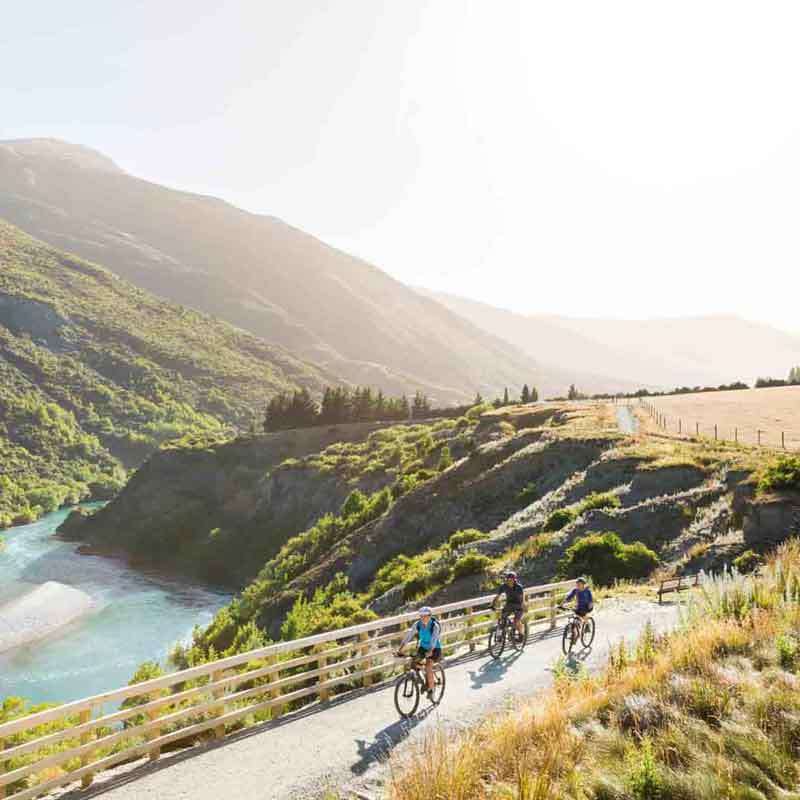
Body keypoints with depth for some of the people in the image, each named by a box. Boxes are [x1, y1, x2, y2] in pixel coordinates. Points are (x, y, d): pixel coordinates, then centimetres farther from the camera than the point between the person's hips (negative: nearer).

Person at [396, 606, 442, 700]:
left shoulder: (435, 626, -26)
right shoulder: (417, 624, -16)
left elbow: (434, 640, -40)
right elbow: (408, 635, -25)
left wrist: (430, 651, -57)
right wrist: (400, 648, -36)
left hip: (434, 648, -5)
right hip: (423, 647, 5)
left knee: (428, 667, -24)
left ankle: (431, 690, -5)